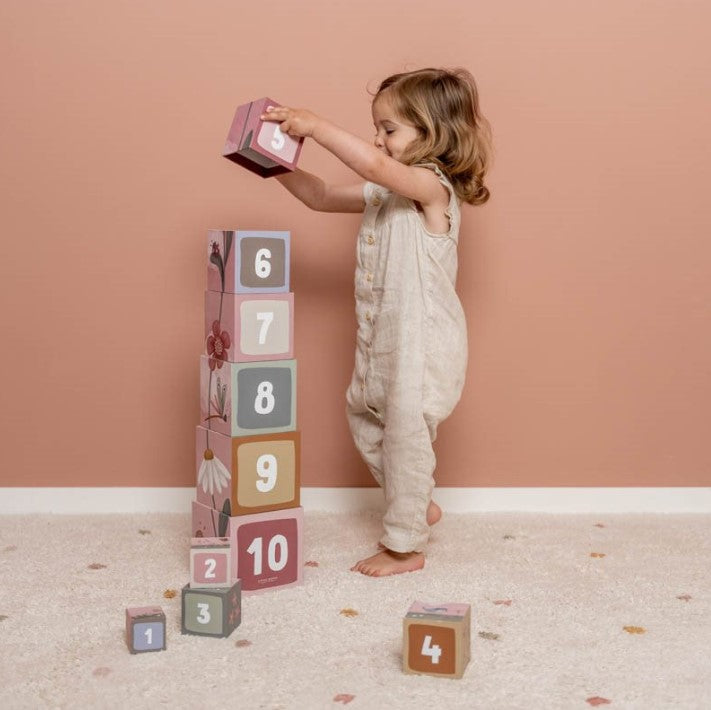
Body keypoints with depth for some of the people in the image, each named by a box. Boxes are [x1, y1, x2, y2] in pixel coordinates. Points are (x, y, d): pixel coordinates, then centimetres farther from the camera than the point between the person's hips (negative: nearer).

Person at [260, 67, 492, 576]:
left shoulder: (431, 186, -17)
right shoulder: (383, 191, 9)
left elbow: (375, 164, -36)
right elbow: (323, 197, 13)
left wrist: (317, 126, -33)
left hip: (423, 341, -10)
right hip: (383, 338, 10)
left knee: (405, 434, -1)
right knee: (365, 417, 21)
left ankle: (404, 547, 15)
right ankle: (419, 506, 38)